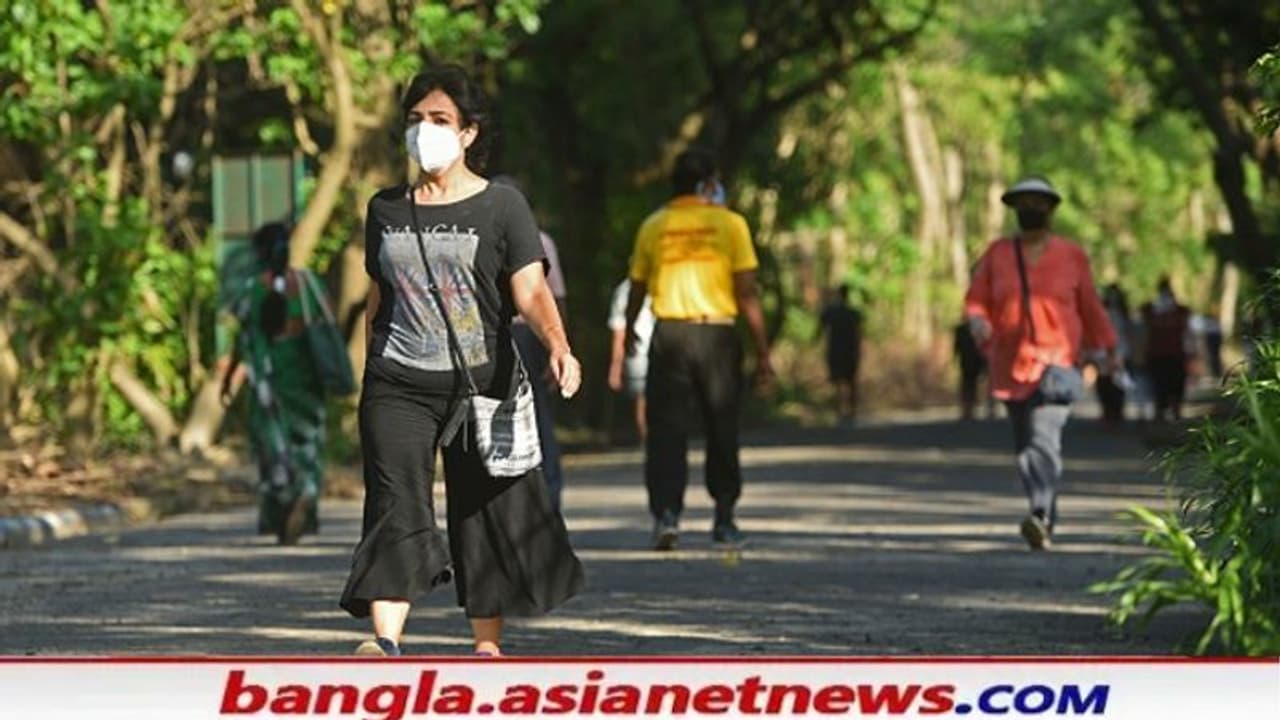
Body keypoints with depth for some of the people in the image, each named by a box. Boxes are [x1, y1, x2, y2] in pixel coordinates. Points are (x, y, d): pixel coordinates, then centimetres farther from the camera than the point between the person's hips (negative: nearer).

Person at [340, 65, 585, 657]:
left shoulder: (501, 207, 1)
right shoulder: (386, 209, 12)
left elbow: (530, 291, -10)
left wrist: (558, 346, -28)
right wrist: (373, 370, 16)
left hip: (480, 383, -1)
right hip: (398, 386, 1)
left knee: (487, 515, 5)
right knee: (397, 504, -16)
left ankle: (487, 650, 18)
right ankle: (385, 643, -29)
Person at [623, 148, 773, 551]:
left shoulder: (653, 227, 4)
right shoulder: (730, 224, -1)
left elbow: (638, 288, 12)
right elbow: (747, 294, -5)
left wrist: (630, 329, 32)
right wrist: (762, 352, 0)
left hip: (669, 333, 1)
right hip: (717, 333, 0)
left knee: (666, 429, 1)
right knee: (722, 430, 11)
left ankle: (666, 514, -13)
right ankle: (724, 518, 18)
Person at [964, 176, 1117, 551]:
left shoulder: (1071, 255, 4)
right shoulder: (998, 253, 8)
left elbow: (1090, 306, 12)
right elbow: (976, 299, 6)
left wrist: (1109, 351, 18)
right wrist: (978, 321, -17)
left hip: (1057, 361, -4)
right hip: (1011, 365, 4)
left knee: (1044, 439, -21)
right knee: (1024, 445, 9)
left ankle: (1041, 517, -35)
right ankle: (1047, 519, 23)